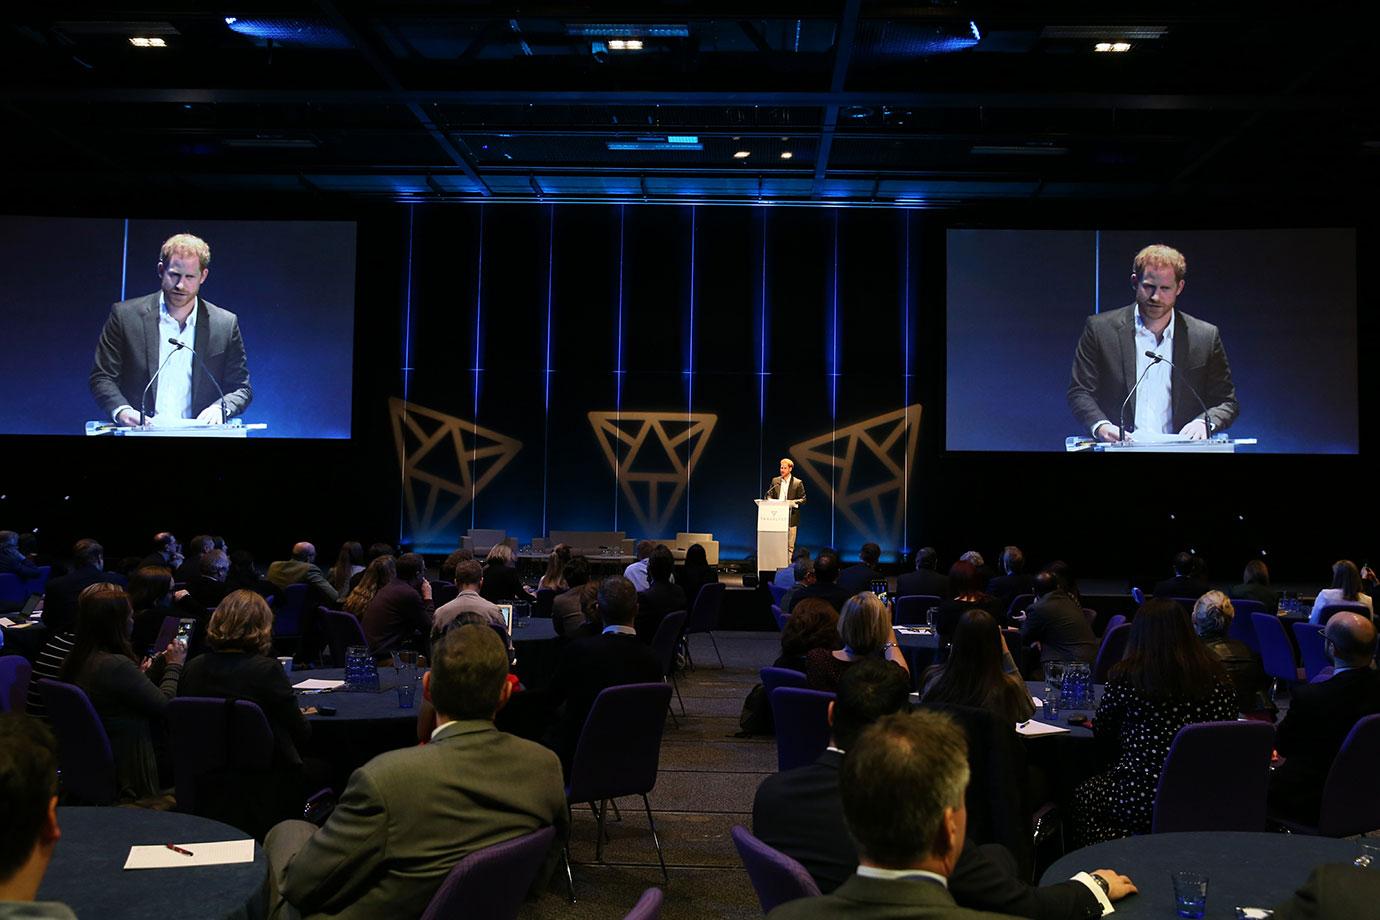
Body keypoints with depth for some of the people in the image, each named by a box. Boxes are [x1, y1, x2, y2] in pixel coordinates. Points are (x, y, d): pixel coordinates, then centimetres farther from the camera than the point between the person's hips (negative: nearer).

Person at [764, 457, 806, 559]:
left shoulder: (798, 483, 2)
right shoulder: (775, 481, 11)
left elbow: (803, 500, 1)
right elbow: (769, 495, 16)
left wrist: (793, 502, -17)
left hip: (791, 517, -3)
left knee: (790, 545, 0)